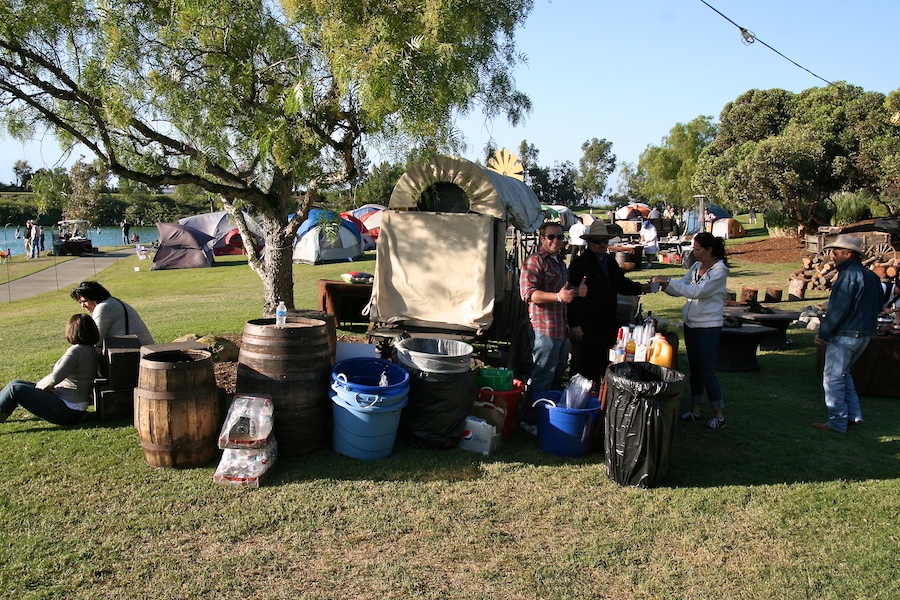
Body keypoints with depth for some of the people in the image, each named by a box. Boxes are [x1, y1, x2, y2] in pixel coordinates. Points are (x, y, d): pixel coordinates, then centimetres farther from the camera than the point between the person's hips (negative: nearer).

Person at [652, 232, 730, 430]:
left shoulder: (720, 270, -15)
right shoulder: (696, 266, 7)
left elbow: (697, 291, -25)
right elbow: (680, 288, 8)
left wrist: (669, 281, -27)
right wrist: (664, 285, -12)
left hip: (709, 326, -7)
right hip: (690, 323, 7)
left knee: (707, 372, -3)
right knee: (694, 369, 14)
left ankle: (719, 415, 12)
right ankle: (695, 410, 25)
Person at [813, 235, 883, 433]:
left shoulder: (849, 275, -17)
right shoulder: (872, 276, 11)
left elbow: (837, 310, -20)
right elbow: (878, 306, 16)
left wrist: (823, 333, -11)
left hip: (844, 335, -9)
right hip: (865, 334, 9)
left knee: (833, 377, -1)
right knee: (843, 373, 22)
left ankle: (837, 422, 3)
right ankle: (853, 415, 23)